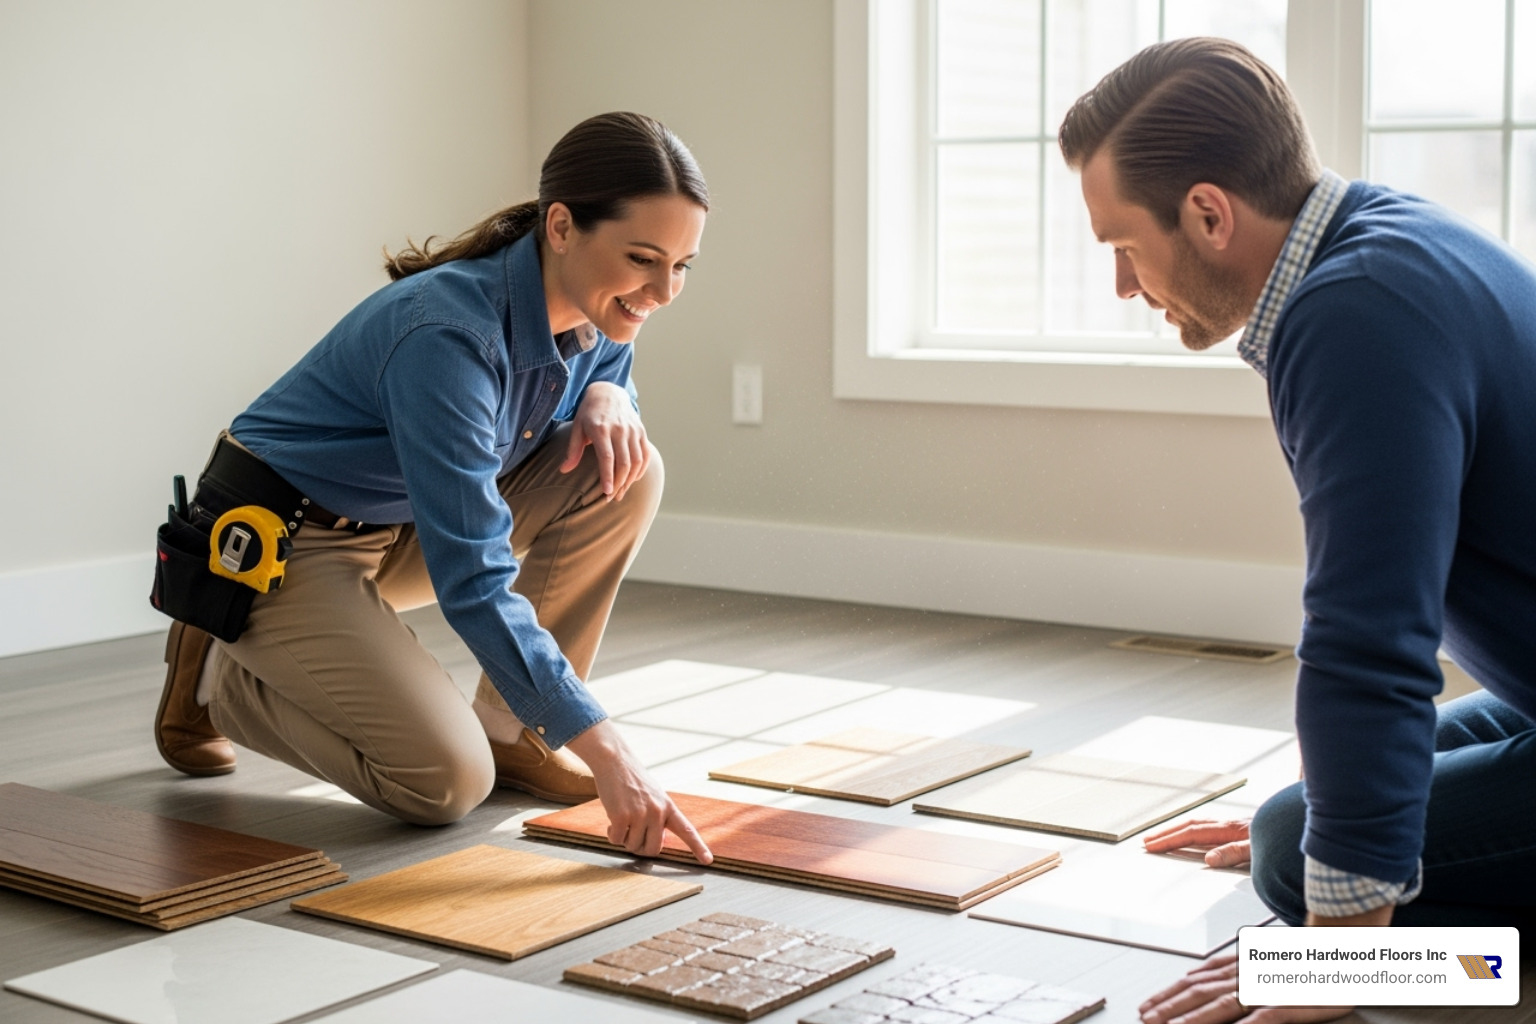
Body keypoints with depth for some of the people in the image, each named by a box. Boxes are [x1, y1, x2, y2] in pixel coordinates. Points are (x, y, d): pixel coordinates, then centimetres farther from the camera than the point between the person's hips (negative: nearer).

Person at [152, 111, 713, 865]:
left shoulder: (598, 315, -11)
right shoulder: (449, 334, -34)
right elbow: (473, 583, -37)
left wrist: (608, 398, -16)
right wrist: (603, 751, -40)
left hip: (404, 531, 7)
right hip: (284, 543, -7)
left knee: (626, 473, -13)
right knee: (448, 780, -21)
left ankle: (511, 730, -1)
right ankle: (218, 675, 4)